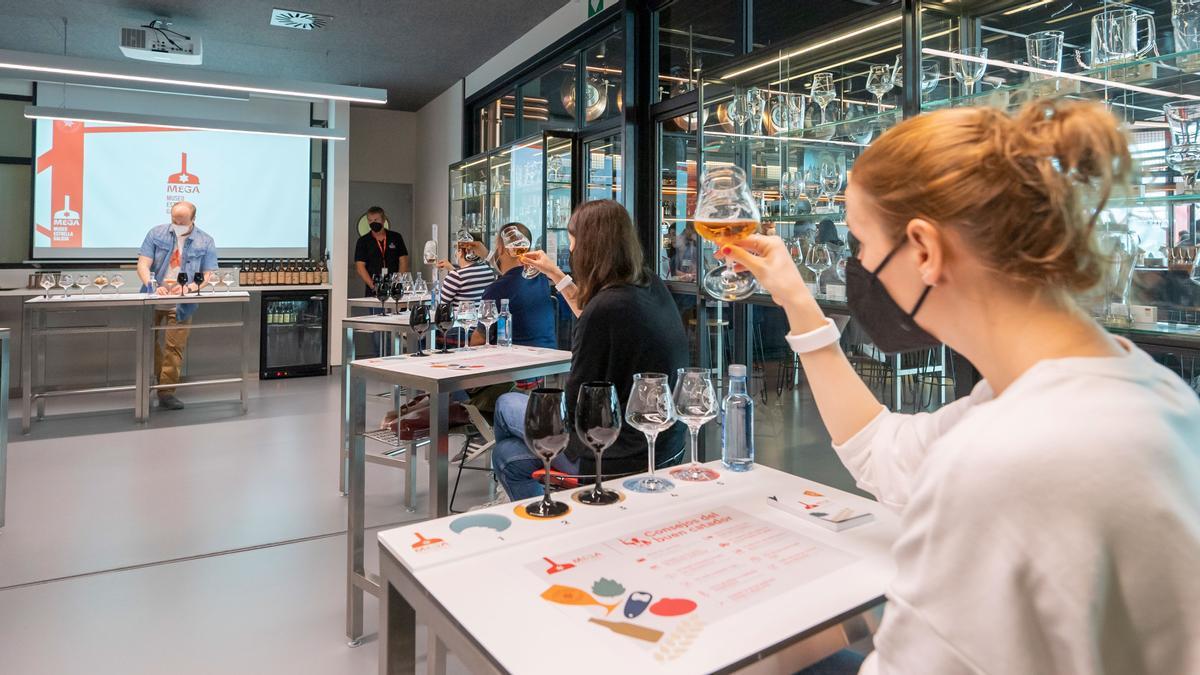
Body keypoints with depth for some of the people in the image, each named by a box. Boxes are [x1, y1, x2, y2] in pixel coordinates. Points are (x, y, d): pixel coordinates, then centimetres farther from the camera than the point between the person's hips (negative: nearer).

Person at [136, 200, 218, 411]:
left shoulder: (205, 242, -3)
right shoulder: (156, 234, -2)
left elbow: (206, 276, -4)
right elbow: (143, 265, -6)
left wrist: (189, 288, -23)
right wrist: (153, 286, -24)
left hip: (181, 304, -1)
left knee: (174, 348, 0)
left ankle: (166, 391, 8)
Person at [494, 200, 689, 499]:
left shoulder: (607, 306, -27)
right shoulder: (650, 284, 1)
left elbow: (575, 404, -16)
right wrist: (557, 275, 26)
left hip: (622, 459, -8)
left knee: (506, 405, 14)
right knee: (508, 456, 19)